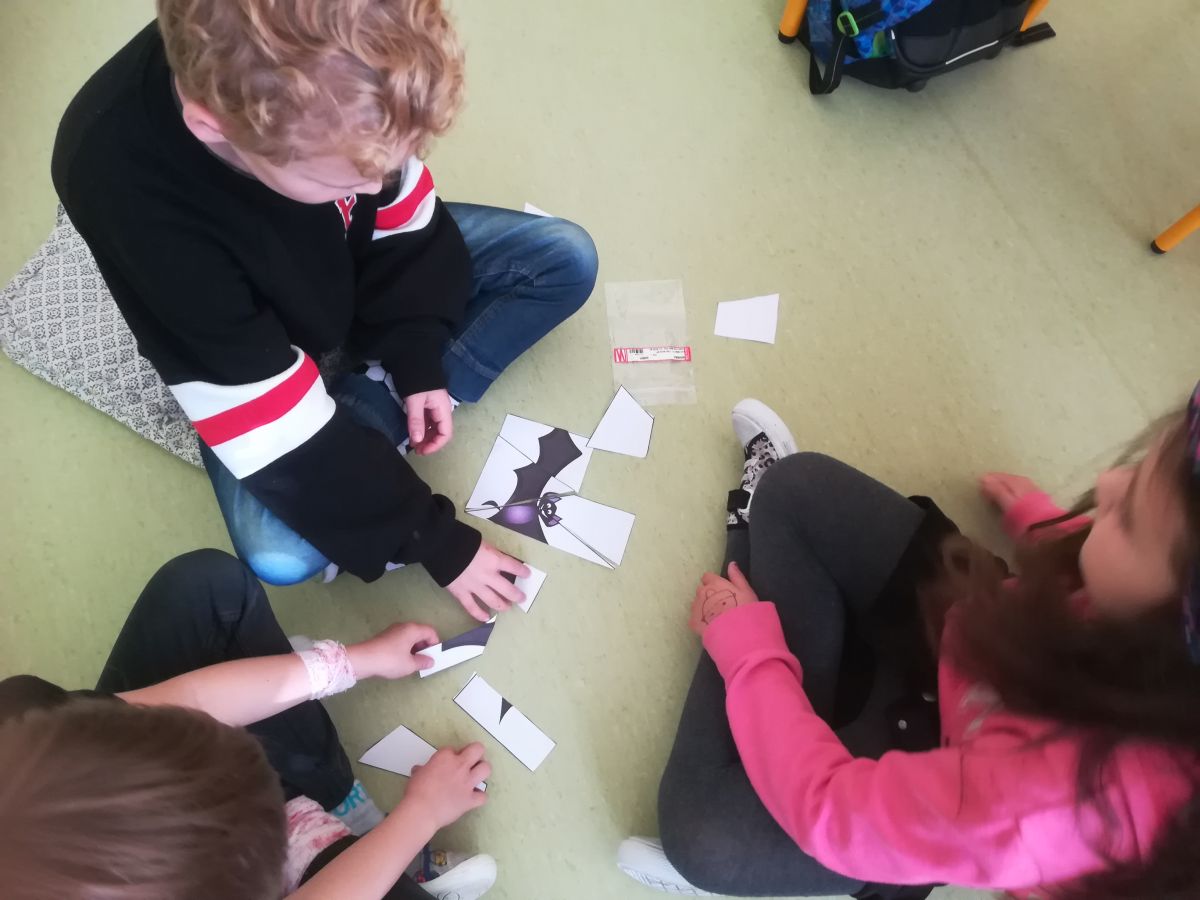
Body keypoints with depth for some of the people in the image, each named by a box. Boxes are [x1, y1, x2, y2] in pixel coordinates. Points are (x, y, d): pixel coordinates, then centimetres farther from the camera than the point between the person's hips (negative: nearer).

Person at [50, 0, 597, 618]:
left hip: (361, 256, 5)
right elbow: (275, 424, -34)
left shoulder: (321, 71, -30)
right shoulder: (127, 190, -41)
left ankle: (375, 405, -11)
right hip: (256, 344, -4)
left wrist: (419, 362, -15)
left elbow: (399, 212, -9)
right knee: (282, 555, -27)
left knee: (567, 258, -8)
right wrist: (434, 541, -27)